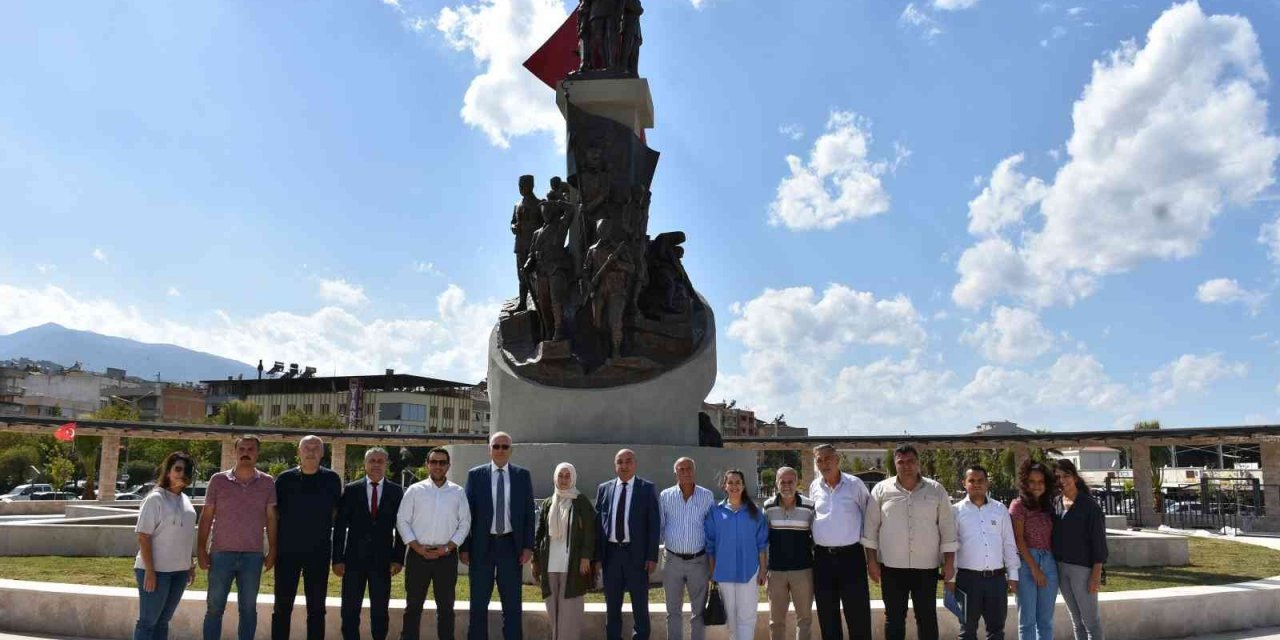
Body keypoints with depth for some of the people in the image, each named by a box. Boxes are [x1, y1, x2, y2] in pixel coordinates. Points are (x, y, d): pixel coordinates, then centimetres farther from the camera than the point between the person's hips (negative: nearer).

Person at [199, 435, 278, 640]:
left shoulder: (267, 483, 2)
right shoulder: (218, 480, 0)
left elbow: (271, 519, 5)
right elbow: (206, 517, 3)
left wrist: (272, 551, 0)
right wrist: (201, 549, -2)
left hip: (253, 556, 1)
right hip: (221, 554, 0)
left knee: (248, 608, 9)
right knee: (214, 608, 5)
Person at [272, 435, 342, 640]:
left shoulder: (332, 479, 1)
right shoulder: (285, 478, -1)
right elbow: (273, 512, 6)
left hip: (319, 552, 0)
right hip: (287, 551, 0)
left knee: (316, 607, 9)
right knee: (282, 606, 7)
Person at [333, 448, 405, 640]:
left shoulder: (396, 491, 2)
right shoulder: (351, 489, 1)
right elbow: (340, 526, 1)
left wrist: (398, 558, -4)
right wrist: (337, 558, -4)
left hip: (382, 560, 0)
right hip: (354, 558, 0)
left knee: (380, 610, 8)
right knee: (350, 610, 5)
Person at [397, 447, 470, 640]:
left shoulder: (458, 492, 4)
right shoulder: (414, 490, 1)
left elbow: (464, 523, 3)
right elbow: (402, 521, -1)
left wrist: (447, 547, -8)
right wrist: (418, 547, -9)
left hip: (447, 556, 1)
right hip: (418, 554, -1)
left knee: (446, 606, 9)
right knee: (413, 605, 7)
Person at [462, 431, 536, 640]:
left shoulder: (522, 475, 4)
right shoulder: (475, 474, 2)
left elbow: (529, 512, 4)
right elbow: (467, 512, 1)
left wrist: (528, 546, -3)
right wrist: (464, 547, -4)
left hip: (511, 545, 0)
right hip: (482, 545, 0)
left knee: (512, 604, 7)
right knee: (478, 603, 8)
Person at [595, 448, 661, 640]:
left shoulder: (647, 488, 0)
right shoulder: (604, 488, 8)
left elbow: (654, 524, -3)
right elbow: (598, 523, 6)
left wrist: (652, 556, -9)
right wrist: (597, 555, 0)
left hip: (636, 553, -2)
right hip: (611, 552, 3)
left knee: (640, 606, 5)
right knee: (612, 606, 12)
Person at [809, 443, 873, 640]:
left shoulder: (855, 484, -5)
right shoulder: (814, 487, 5)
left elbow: (869, 515, 3)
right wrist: (811, 544, 16)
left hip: (851, 554, -3)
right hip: (822, 557, 3)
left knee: (858, 615, 1)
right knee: (827, 616, 11)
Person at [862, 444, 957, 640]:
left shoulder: (936, 490, 2)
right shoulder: (882, 489, 0)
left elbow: (947, 528, 4)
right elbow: (871, 527, 2)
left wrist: (949, 562, -1)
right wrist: (871, 560, -1)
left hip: (926, 566, 0)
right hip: (891, 566, 0)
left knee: (927, 617, 8)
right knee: (894, 618, 8)